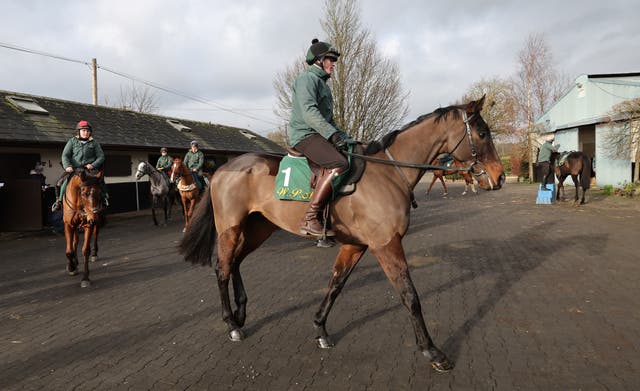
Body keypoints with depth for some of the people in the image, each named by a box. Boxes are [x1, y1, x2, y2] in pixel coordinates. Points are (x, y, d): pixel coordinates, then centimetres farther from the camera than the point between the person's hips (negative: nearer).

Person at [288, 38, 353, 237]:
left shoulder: (322, 83, 27)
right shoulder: (307, 78, -3)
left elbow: (328, 118, 27)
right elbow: (309, 112, -19)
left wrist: (344, 136, 11)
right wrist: (333, 135, -26)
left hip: (321, 136, 10)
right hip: (305, 135, -10)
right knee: (339, 165, -32)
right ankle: (310, 220, -33)